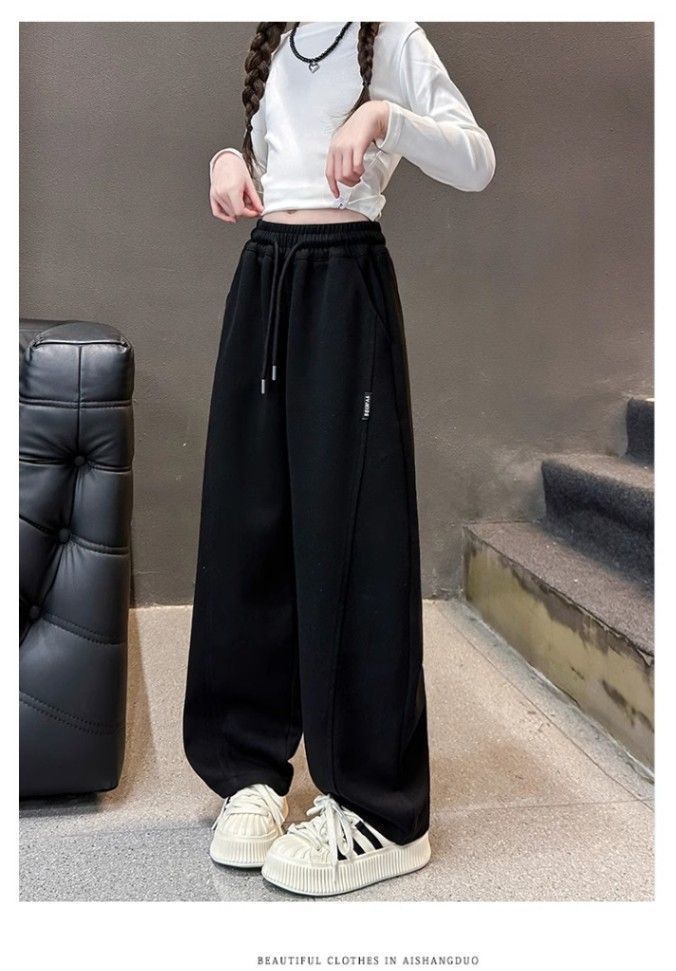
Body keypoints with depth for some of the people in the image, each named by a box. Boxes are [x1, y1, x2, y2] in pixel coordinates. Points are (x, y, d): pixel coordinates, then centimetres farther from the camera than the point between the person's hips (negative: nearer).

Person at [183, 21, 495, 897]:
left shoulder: (391, 36, 2)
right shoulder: (270, 43, 20)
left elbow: (479, 165, -5)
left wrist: (386, 115, -20)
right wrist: (227, 157, 9)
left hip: (344, 284, -6)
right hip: (261, 279, 6)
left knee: (350, 529, -9)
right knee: (246, 522, 3)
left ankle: (383, 812, 0)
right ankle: (252, 765, 15)